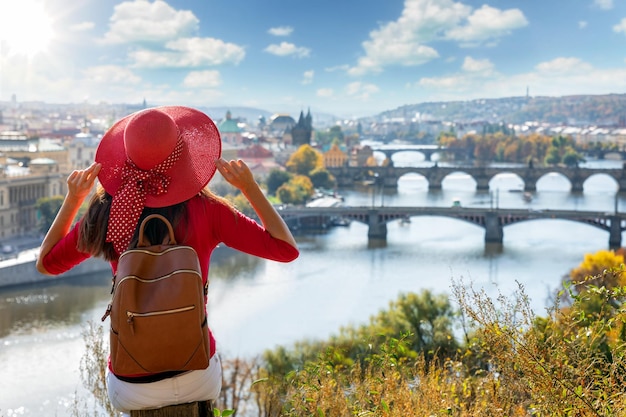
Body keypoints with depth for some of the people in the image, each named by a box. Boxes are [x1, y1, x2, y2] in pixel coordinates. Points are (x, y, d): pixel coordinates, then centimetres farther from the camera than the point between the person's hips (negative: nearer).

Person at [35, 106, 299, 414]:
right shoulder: (205, 212, -17)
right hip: (197, 381, -1)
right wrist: (250, 187, -10)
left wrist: (72, 199, 4)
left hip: (131, 389, 1)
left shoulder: (106, 215, -11)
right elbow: (287, 249, -9)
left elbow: (45, 264, 7)